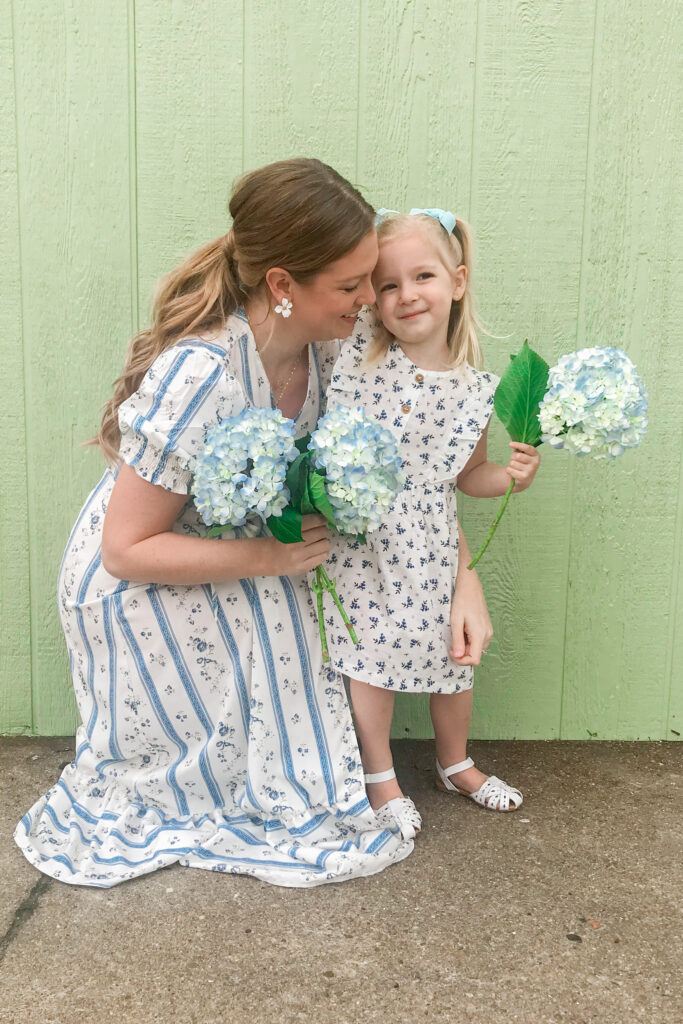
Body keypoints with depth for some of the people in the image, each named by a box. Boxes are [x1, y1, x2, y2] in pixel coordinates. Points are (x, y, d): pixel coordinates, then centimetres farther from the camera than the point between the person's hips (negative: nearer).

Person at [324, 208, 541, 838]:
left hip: (434, 544, 3)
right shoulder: (358, 362, -12)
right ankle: (381, 779, 31)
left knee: (455, 655, 15)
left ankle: (456, 765, 43)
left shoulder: (475, 386, -3)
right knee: (372, 656, 6)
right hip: (364, 543, -3)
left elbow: (466, 475, 9)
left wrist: (511, 476, -7)